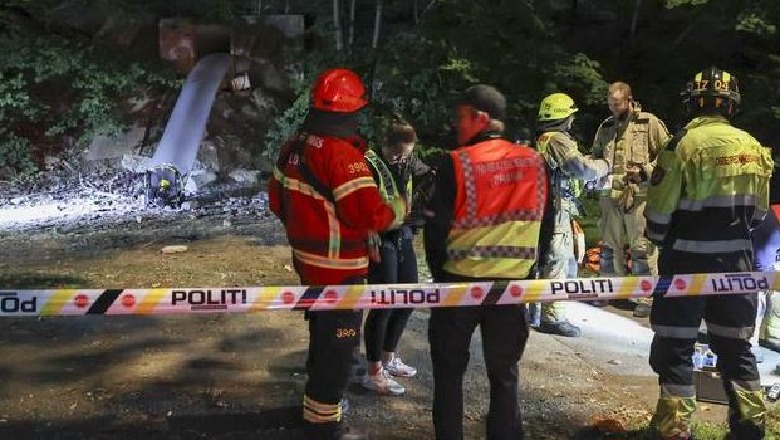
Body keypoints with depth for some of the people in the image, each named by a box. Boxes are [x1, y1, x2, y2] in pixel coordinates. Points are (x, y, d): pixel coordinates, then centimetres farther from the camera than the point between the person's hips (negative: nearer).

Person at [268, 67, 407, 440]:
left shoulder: (293, 147, 4)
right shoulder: (342, 153, -23)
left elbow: (277, 200, 13)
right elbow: (370, 214, -25)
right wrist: (399, 208, -7)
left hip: (307, 260, 9)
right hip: (339, 269, -9)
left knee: (322, 332, 26)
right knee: (338, 344, 4)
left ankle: (318, 396, 44)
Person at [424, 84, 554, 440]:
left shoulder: (456, 164, -12)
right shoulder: (535, 163, 1)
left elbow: (435, 227, -10)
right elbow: (546, 226, 7)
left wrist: (440, 273, 5)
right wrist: (530, 271, 16)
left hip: (461, 281, -3)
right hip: (515, 284, 3)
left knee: (449, 370, 13)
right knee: (504, 372, 16)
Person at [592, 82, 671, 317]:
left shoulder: (649, 123, -1)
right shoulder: (605, 127, 14)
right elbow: (596, 156, 25)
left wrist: (646, 171, -13)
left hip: (639, 194, -5)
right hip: (610, 195, 5)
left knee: (642, 247, -3)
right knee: (610, 245, 13)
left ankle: (646, 297, 4)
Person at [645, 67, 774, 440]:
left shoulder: (684, 143, -12)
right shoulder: (752, 147, 4)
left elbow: (659, 209, -11)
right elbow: (758, 211, 10)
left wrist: (660, 240, 8)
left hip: (688, 259, -5)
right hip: (736, 259, 5)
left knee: (675, 344, 5)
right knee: (735, 345, 17)